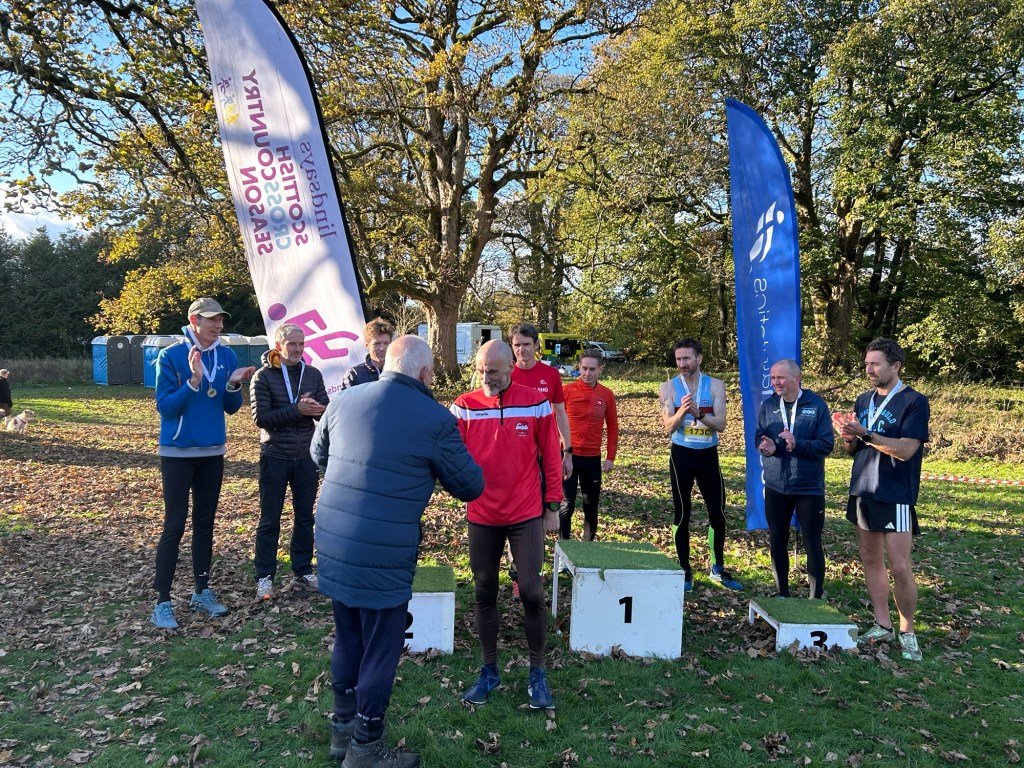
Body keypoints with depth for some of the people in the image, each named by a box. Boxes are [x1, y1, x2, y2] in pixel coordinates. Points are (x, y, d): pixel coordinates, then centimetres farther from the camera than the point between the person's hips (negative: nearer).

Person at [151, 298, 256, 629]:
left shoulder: (227, 356, 2)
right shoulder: (170, 356, -10)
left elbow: (231, 407, 5)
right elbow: (164, 406, -14)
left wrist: (234, 385, -14)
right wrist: (194, 381, -26)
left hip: (213, 452, 5)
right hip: (177, 453, -5)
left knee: (205, 524, 13)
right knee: (174, 526, -4)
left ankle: (202, 591, 25)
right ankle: (162, 602, 5)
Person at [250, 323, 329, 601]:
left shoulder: (312, 374, 4)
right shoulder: (263, 376, -7)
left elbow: (326, 411, 0)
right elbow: (260, 417, -15)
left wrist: (315, 408, -22)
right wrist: (296, 410, -24)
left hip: (306, 456, 4)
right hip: (274, 456, -4)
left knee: (305, 517, 11)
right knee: (270, 520, 5)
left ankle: (303, 572, 23)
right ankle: (264, 577, 15)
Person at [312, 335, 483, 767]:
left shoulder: (344, 400, 3)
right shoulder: (435, 420, -12)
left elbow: (317, 455, 21)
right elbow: (471, 487, 0)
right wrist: (435, 464, 18)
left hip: (332, 544, 6)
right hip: (381, 555, -6)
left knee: (347, 638, 22)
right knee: (380, 649, 11)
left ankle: (343, 727, 39)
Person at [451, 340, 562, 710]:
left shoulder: (536, 403, -5)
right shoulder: (464, 406, -4)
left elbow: (550, 458, 0)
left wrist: (553, 507, 1)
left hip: (527, 515, -1)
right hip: (481, 516, 2)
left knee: (531, 592, -1)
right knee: (484, 593, 11)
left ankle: (537, 673, 19)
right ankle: (489, 671, 28)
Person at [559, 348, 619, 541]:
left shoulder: (607, 394, 2)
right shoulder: (567, 390, -6)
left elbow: (613, 427, 8)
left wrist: (610, 457, 5)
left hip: (593, 458, 3)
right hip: (568, 456, -3)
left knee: (591, 506, 13)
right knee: (567, 505, -2)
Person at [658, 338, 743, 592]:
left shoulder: (716, 385, -2)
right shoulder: (669, 387, -4)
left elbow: (720, 424, -10)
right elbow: (669, 427, -12)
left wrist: (698, 414, -26)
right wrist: (682, 411, -30)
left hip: (708, 455, 1)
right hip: (682, 455, -1)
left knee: (718, 513, 4)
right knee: (682, 514, 5)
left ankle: (718, 569, 21)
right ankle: (685, 570, 16)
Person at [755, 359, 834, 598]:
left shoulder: (817, 404, -6)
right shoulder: (767, 405, 4)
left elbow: (827, 444, -10)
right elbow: (758, 437, 0)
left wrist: (797, 444, -26)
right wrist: (767, 447, -23)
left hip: (810, 487, -3)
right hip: (775, 486, 3)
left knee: (812, 543, 5)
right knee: (777, 541, 12)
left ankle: (816, 597, 18)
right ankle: (782, 593, 28)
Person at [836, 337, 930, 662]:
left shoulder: (914, 402, -9)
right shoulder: (864, 400, 11)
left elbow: (905, 450, -19)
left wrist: (864, 433, -23)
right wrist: (848, 437, -6)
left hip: (895, 497, -6)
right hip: (862, 492, 6)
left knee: (900, 568, -5)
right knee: (870, 560, 11)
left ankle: (907, 632, 13)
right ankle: (882, 625, 22)